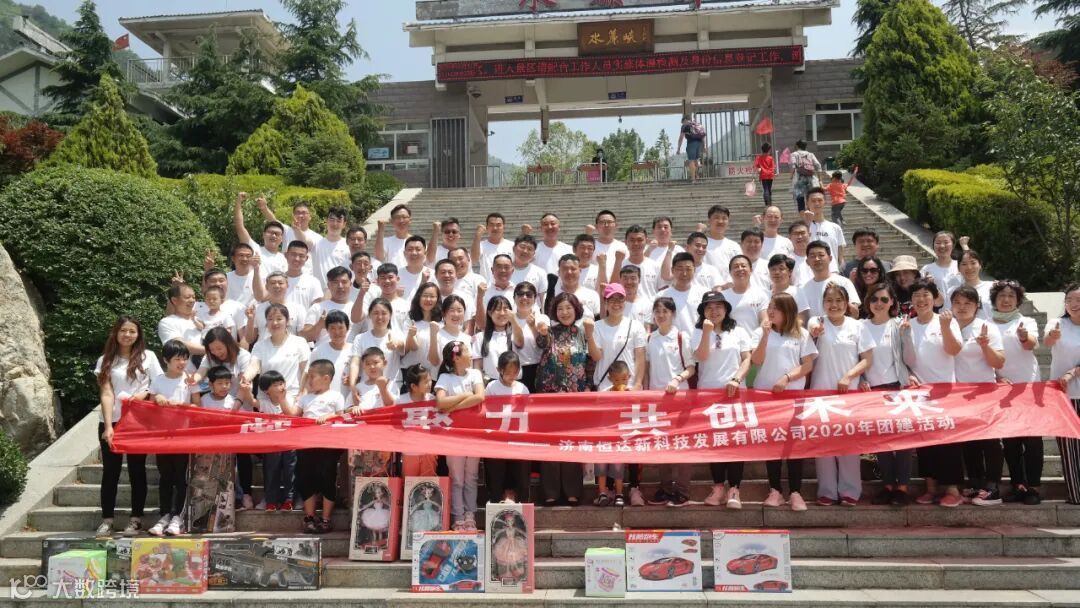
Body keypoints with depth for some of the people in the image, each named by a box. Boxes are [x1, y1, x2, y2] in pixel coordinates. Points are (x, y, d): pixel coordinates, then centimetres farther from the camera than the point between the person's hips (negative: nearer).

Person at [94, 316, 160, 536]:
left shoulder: (147, 356, 5)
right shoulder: (105, 361, 5)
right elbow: (106, 394, -3)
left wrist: (144, 394, -15)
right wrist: (108, 425, -13)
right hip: (112, 421, 1)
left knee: (137, 470, 4)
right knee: (110, 471, 2)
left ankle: (136, 519, 10)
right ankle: (107, 520, 9)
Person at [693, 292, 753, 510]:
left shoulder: (739, 332, 8)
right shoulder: (698, 333, 6)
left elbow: (747, 359, 3)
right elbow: (702, 356, -10)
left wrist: (736, 379, -12)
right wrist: (707, 331, -17)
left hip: (734, 392, 0)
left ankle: (734, 489, -2)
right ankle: (718, 486, 10)